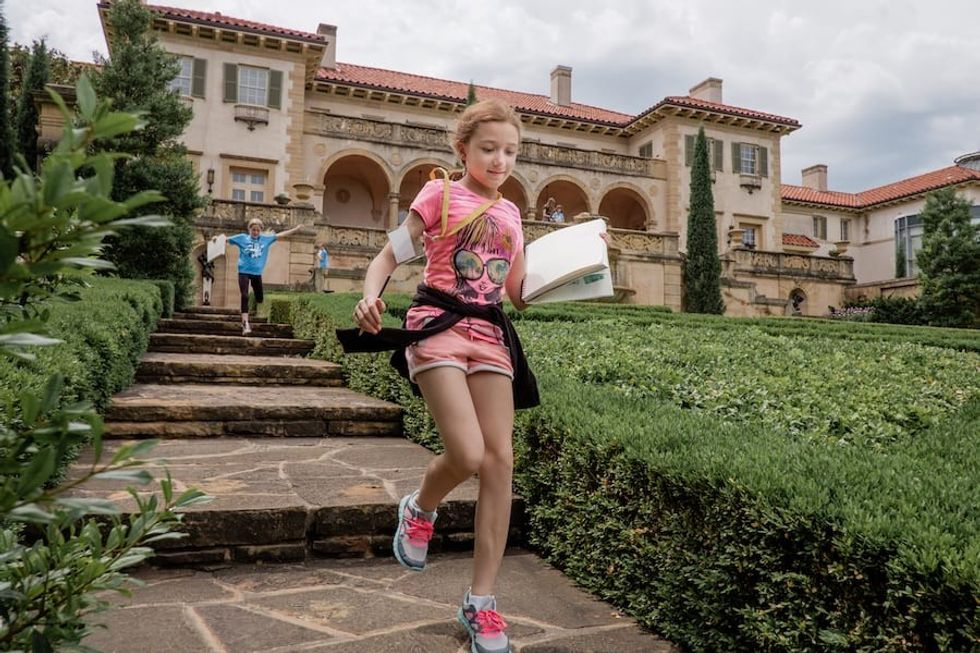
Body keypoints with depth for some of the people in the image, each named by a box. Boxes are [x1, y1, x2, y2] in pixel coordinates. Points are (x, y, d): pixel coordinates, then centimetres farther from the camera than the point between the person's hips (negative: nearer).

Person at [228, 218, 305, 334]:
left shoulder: (266, 238, 4)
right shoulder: (242, 238, -1)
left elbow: (280, 235, 8)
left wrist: (296, 229, 8)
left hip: (257, 273, 4)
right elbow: (227, 239, 1)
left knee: (259, 299, 11)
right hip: (244, 271, -3)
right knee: (245, 296, -15)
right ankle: (245, 323, -19)